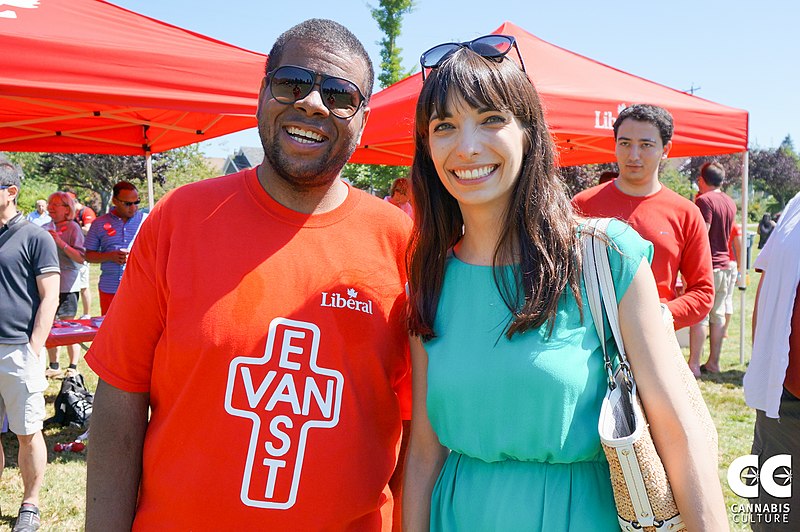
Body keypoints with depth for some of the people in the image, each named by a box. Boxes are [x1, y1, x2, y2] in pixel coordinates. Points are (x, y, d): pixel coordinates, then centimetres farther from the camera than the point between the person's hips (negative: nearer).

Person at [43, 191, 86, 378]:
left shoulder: (73, 228, -7)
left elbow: (81, 258, -17)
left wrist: (61, 243, -22)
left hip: (67, 286, -6)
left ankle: (73, 367, 8)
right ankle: (54, 366, 21)